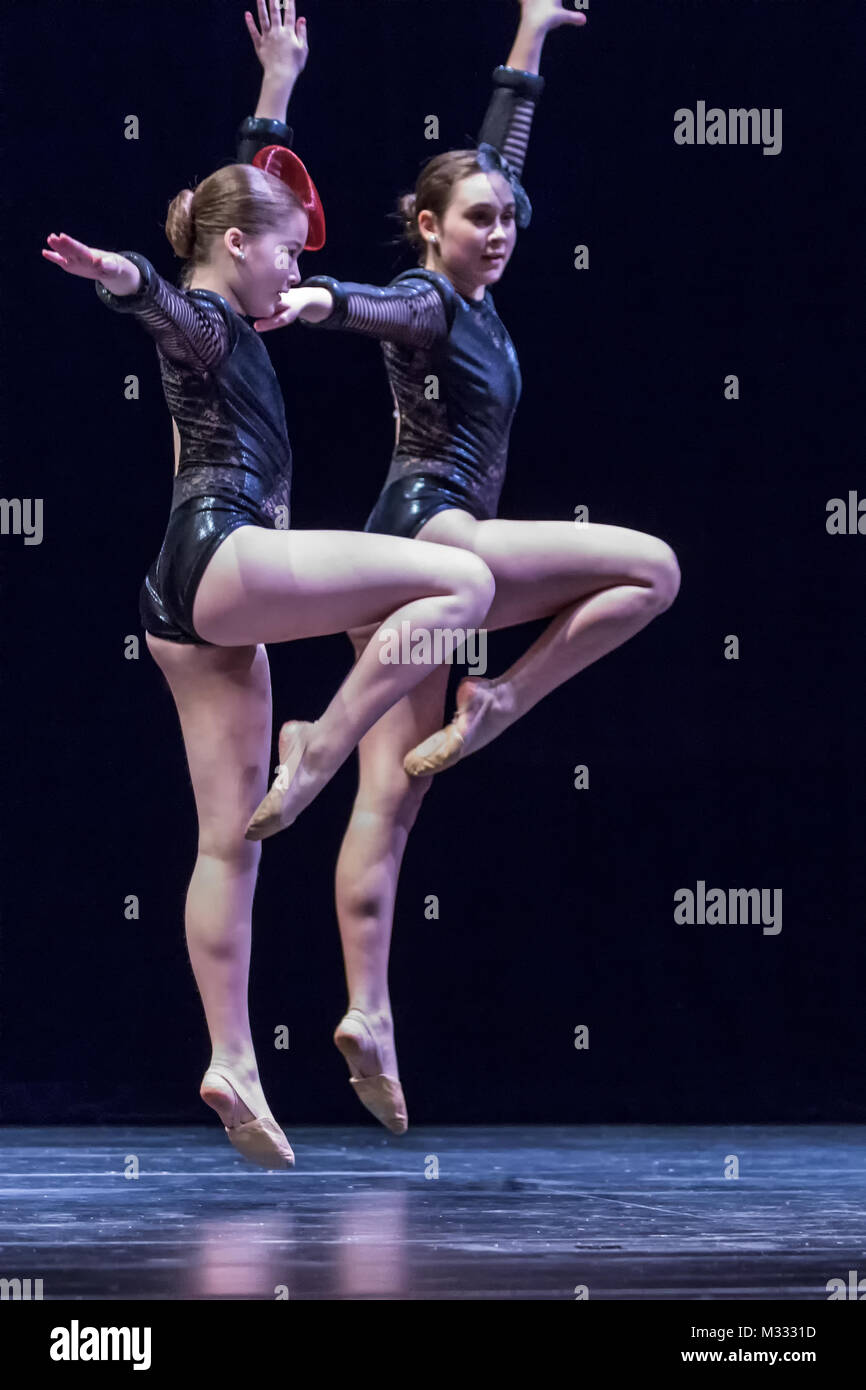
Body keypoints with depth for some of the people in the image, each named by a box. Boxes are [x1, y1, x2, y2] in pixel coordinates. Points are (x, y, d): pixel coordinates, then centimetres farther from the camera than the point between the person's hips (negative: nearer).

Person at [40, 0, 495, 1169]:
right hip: (220, 556, -10)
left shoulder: (232, 326, 21)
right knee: (461, 579, -15)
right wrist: (125, 279, -54)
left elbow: (251, 182, 36)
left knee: (230, 837, 3)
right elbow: (165, 306, -32)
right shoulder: (200, 320, -5)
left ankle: (231, 1064, -1)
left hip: (197, 608, 10)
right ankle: (319, 752, -14)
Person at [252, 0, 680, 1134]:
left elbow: (500, 154, 28)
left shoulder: (477, 300, 17)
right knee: (652, 567, -6)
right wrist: (321, 301, -53)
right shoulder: (426, 302, -6)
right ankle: (499, 705, -7)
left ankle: (368, 1013, -5)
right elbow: (378, 307, -30)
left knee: (390, 797, 0)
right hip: (428, 537, -9)